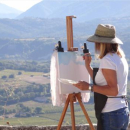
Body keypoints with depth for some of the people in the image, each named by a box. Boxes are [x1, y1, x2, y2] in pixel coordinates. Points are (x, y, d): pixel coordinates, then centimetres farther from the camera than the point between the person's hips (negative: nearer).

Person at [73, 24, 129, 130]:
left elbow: (113, 90, -20)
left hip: (111, 114, -10)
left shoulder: (107, 60, -14)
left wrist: (89, 87, -20)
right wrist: (88, 65, 21)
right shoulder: (120, 58, 14)